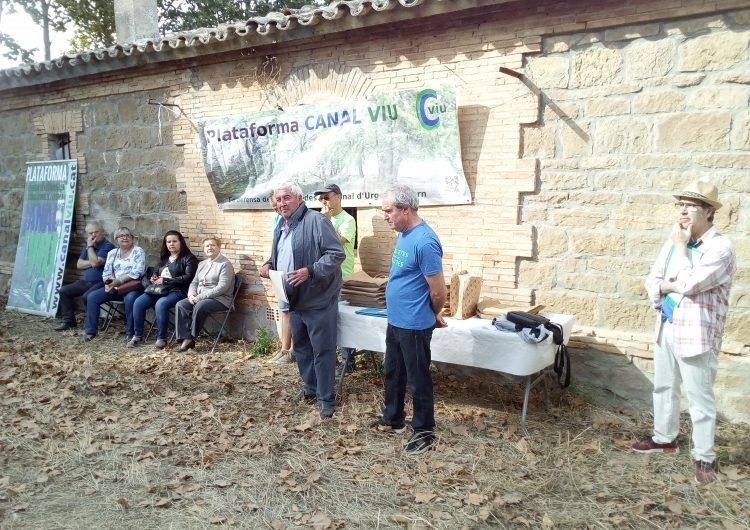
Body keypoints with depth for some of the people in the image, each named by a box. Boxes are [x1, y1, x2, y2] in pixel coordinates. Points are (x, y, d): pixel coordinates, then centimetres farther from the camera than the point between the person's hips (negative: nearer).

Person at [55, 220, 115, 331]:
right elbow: (79, 264, 10)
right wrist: (92, 262, -7)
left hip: (101, 283, -9)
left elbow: (95, 263, -22)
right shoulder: (88, 246, 16)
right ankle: (68, 321, 7)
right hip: (86, 282, 9)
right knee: (64, 291, 1)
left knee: (86, 297, -32)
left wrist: (90, 246, -13)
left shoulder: (107, 246, -11)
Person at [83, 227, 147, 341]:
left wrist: (119, 281, -22)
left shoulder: (138, 251, -3)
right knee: (92, 297, -11)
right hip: (114, 288, 6)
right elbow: (106, 273, 11)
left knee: (130, 299, -37)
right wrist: (109, 283, -12)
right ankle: (91, 331, -2)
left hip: (133, 287, -6)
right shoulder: (112, 253, 15)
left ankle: (130, 333, -25)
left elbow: (137, 273, -14)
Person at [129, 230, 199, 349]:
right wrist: (153, 278, 9)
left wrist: (165, 280, -14)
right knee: (138, 302, -15)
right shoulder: (164, 257, 23)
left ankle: (162, 338, -23)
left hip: (178, 291, -7)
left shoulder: (189, 258, -1)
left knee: (160, 304, -35)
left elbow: (188, 277, -13)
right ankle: (137, 335, -2)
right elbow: (157, 272, 35)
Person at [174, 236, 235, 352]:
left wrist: (200, 297, -19)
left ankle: (192, 337, -15)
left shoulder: (225, 264, -7)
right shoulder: (202, 264, 20)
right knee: (180, 305, -18)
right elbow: (194, 283, 20)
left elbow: (222, 287, -17)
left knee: (199, 306, -34)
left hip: (219, 299, -7)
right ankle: (186, 338, -21)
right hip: (199, 298, 7)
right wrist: (191, 295, -5)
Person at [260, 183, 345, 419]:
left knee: (322, 350, 1)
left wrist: (309, 271, -30)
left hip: (318, 299, -9)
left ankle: (326, 398, 13)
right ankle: (310, 387, 37)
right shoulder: (280, 227, 11)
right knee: (300, 347, 20)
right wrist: (269, 264, 3)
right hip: (294, 299, 9)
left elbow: (337, 254, -22)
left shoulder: (316, 220, -17)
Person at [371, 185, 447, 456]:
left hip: (414, 326, -9)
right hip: (396, 321, 9)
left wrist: (432, 316, -1)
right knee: (393, 374, 22)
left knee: (418, 380, 7)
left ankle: (424, 431, 23)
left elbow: (438, 292, -19)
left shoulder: (424, 241, -24)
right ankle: (392, 419, 40)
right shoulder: (403, 234, 6)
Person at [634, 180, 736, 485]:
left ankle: (705, 458, 15)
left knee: (699, 398, 2)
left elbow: (689, 284, -26)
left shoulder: (720, 248, -15)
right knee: (664, 387, 19)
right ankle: (664, 438, 36)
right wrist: (670, 285, -14)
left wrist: (681, 247, -15)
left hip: (696, 334, -7)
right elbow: (652, 281, 8)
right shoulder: (674, 242, 7)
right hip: (666, 328, 8)